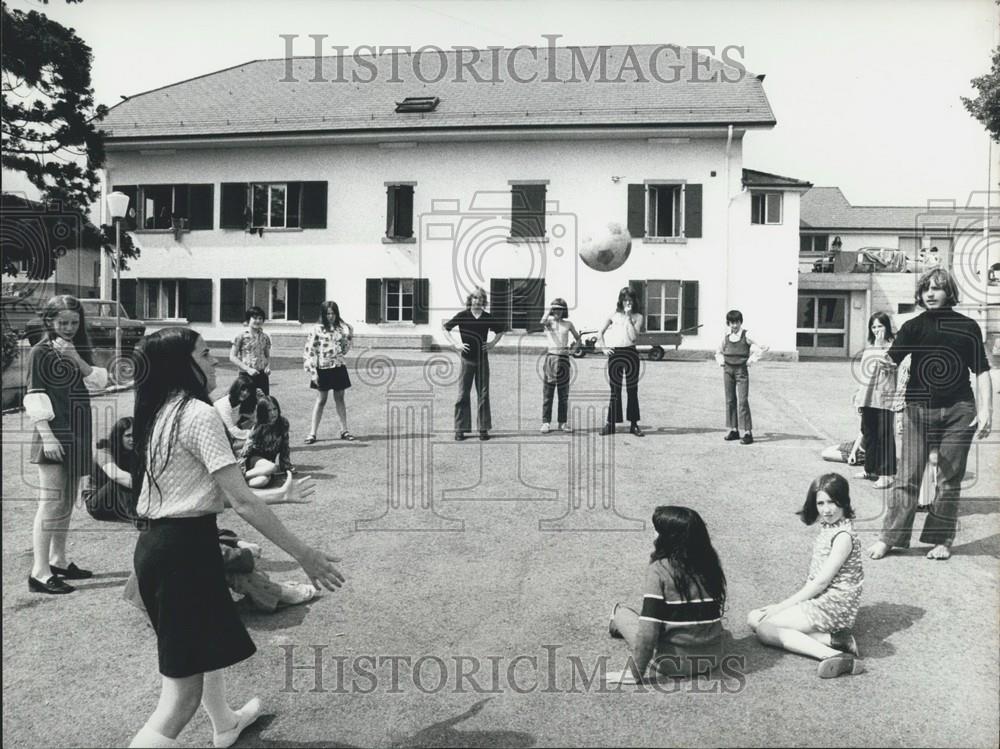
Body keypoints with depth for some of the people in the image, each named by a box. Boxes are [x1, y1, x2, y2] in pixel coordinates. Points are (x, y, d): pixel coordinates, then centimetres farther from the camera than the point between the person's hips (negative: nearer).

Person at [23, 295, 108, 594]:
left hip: (78, 434, 7)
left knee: (67, 502, 13)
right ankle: (40, 573, -6)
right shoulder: (40, 351, -6)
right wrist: (47, 437, -18)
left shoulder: (79, 350, 12)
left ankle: (58, 561, 23)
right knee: (51, 502, -8)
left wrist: (77, 360, -13)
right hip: (53, 435, -7)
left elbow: (99, 382, 2)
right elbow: (34, 397, -11)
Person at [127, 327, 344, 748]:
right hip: (184, 548, -10)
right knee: (181, 697, -5)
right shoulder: (199, 414, -17)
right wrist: (303, 554, -17)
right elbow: (241, 501, -21)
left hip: (155, 543, 10)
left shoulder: (160, 413, 10)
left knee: (209, 639, 32)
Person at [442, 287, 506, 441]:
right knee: (463, 394, -1)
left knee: (483, 394, 4)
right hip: (467, 359, -2)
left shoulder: (488, 318, 4)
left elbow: (500, 330, 21)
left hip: (482, 359, 2)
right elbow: (445, 328, 1)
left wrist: (493, 343, 6)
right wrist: (455, 344, -7)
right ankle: (460, 429, 4)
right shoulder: (463, 316, -3)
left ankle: (483, 428, 10)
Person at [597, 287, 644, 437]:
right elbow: (600, 332, 14)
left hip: (630, 353, -1)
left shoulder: (637, 317, 4)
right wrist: (604, 347, 2)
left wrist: (628, 317, -9)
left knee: (632, 390, 3)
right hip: (614, 353, 1)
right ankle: (611, 423, 10)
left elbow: (633, 336, -10)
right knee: (614, 390, 5)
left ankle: (633, 424, 9)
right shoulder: (614, 314, 9)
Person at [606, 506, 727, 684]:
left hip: (673, 663, -5)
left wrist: (635, 673, -12)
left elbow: (648, 630, -20)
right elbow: (716, 611, 7)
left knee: (620, 612, 13)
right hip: (712, 659, 5)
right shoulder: (710, 563, -3)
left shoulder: (659, 569, -18)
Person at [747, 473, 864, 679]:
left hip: (834, 607, -10)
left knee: (764, 628, -18)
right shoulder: (827, 527, 11)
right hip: (819, 600, 10)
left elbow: (821, 581, -17)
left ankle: (833, 648, -27)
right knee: (753, 618, 2)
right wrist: (787, 604, 6)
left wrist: (783, 606, -13)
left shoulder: (843, 536, -16)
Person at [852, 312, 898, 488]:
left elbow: (890, 366, -19)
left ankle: (886, 474, -2)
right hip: (868, 398, 7)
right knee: (868, 434, 12)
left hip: (885, 397, -7)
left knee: (885, 436, -5)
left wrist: (880, 345, -20)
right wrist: (859, 397, 19)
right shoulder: (869, 347, 16)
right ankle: (870, 469, 22)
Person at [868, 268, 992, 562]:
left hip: (958, 411, 0)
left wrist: (985, 410, -4)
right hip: (918, 408, 0)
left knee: (950, 479, 6)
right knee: (908, 477, -1)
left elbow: (981, 372, 5)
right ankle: (889, 537, 6)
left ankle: (941, 539, 17)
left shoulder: (967, 327, 4)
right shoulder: (913, 327, 3)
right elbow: (891, 359, -9)